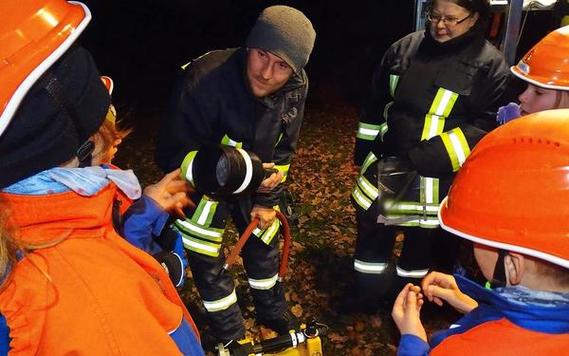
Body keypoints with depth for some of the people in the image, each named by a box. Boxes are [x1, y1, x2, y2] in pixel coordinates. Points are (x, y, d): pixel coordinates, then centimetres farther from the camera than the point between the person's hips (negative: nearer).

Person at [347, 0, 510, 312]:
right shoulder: (404, 48, 2)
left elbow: (488, 125, -13)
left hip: (437, 175, -3)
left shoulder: (490, 64, -9)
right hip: (386, 164, 4)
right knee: (372, 228, 14)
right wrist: (363, 150, 13)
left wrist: (431, 157, -23)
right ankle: (366, 292, 37)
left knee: (421, 239, 14)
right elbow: (376, 104, 11)